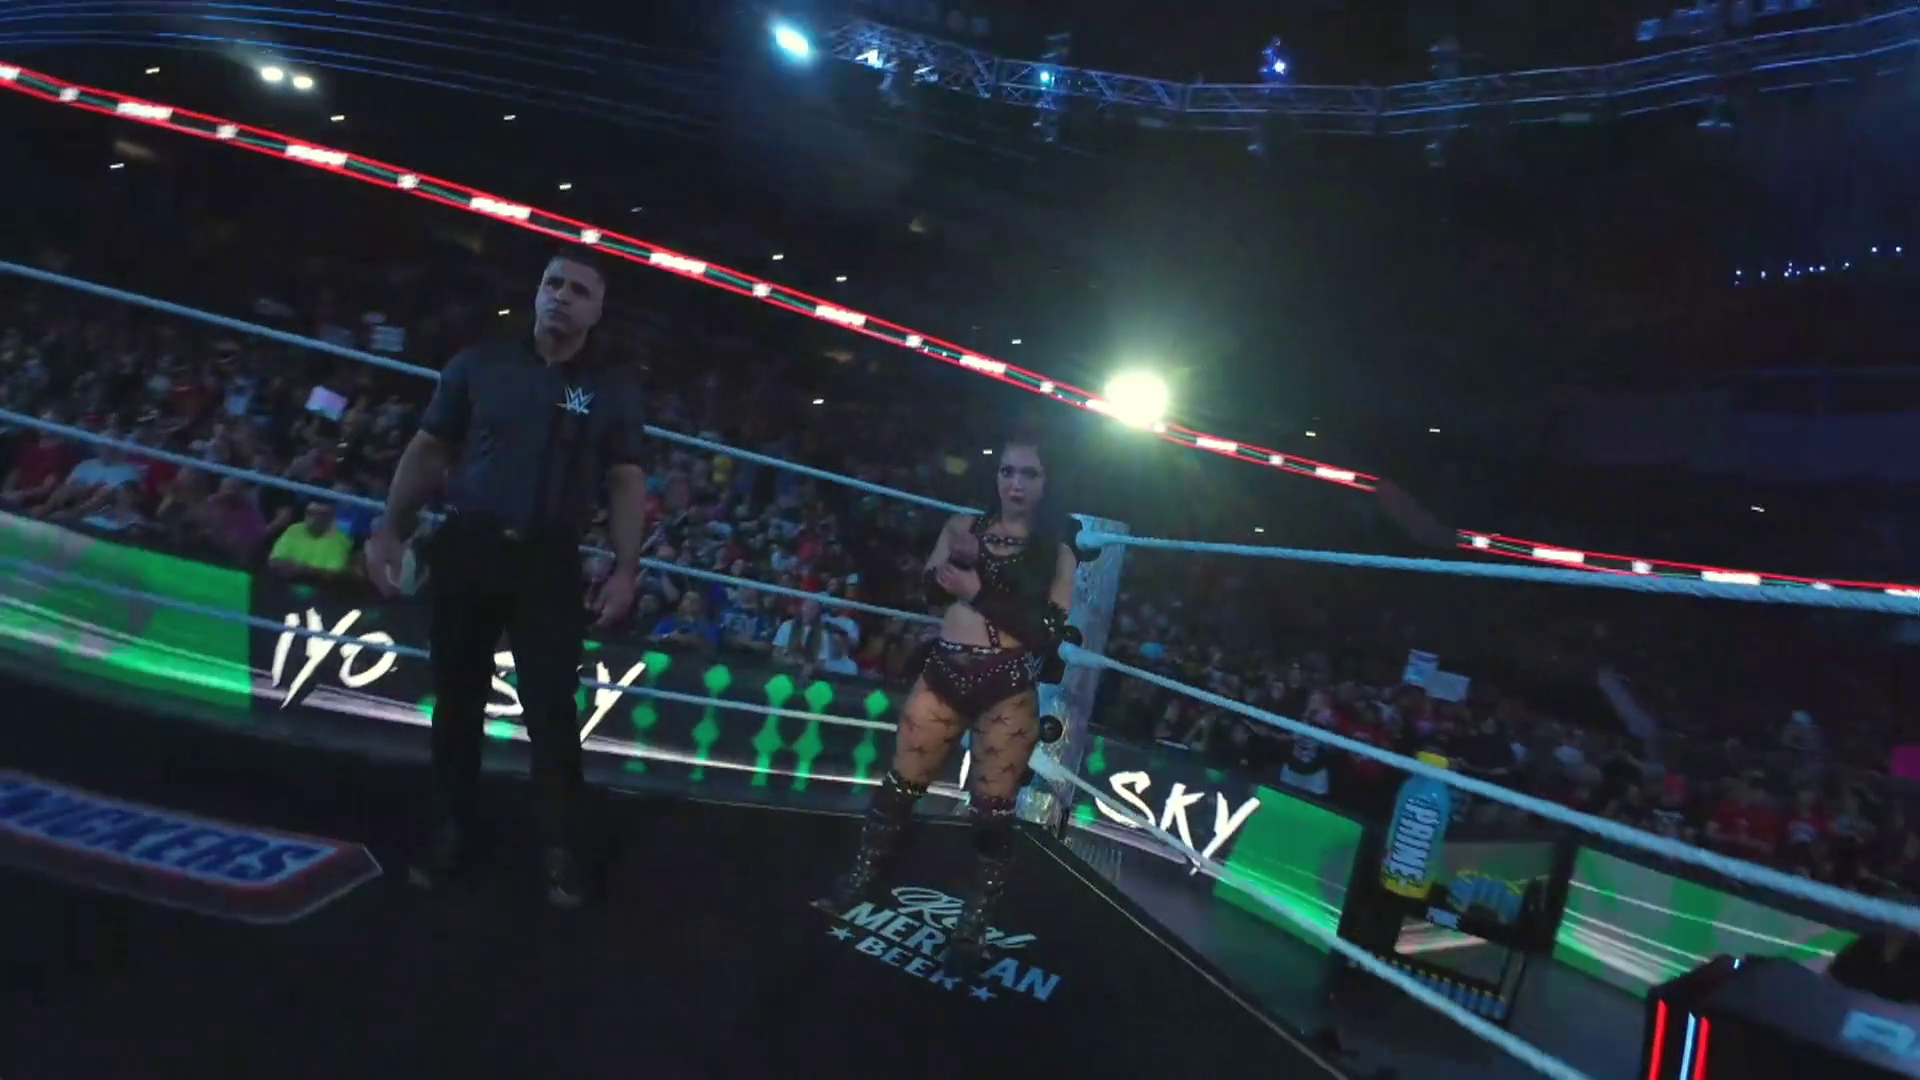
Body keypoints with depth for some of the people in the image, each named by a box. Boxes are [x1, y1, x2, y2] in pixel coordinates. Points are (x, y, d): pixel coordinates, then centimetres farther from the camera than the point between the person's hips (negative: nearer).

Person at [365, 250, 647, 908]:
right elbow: (429, 451, 9)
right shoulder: (480, 365, 5)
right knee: (458, 699, 11)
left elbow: (626, 481, 2)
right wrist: (390, 530, 1)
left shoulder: (613, 388, 3)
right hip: (465, 548, 2)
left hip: (550, 563, -2)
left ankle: (562, 851, 10)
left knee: (552, 708, -1)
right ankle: (450, 834, 27)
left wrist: (626, 568, -7)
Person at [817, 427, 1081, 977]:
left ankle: (972, 928, 20)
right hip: (943, 672, 3)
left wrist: (979, 590, -11)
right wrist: (958, 561, -19)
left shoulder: (1056, 549, 2)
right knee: (899, 784, 9)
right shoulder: (965, 526, 11)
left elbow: (1051, 629, -9)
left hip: (1008, 688, -3)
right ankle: (861, 882, 31)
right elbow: (931, 587, 1)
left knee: (992, 811, 3)